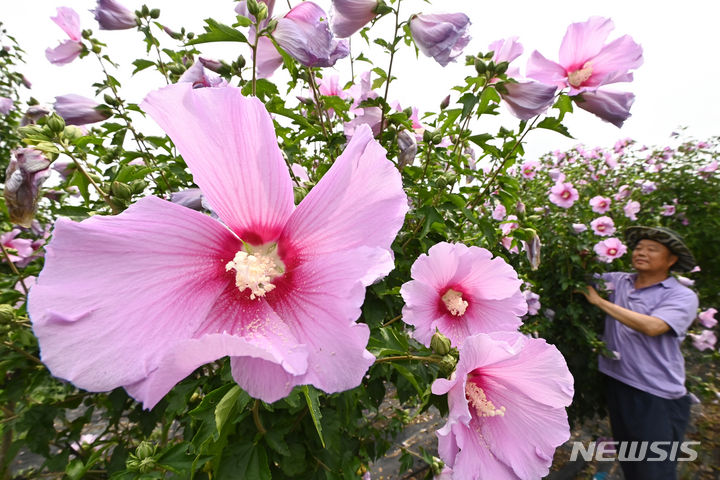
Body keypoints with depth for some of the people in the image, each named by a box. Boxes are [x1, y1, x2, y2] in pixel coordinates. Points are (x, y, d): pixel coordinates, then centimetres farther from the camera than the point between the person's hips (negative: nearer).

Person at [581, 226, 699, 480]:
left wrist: (600, 301, -21)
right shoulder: (617, 281, 3)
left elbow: (652, 327, -25)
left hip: (658, 396, -4)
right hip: (617, 384, 4)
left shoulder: (682, 296, -9)